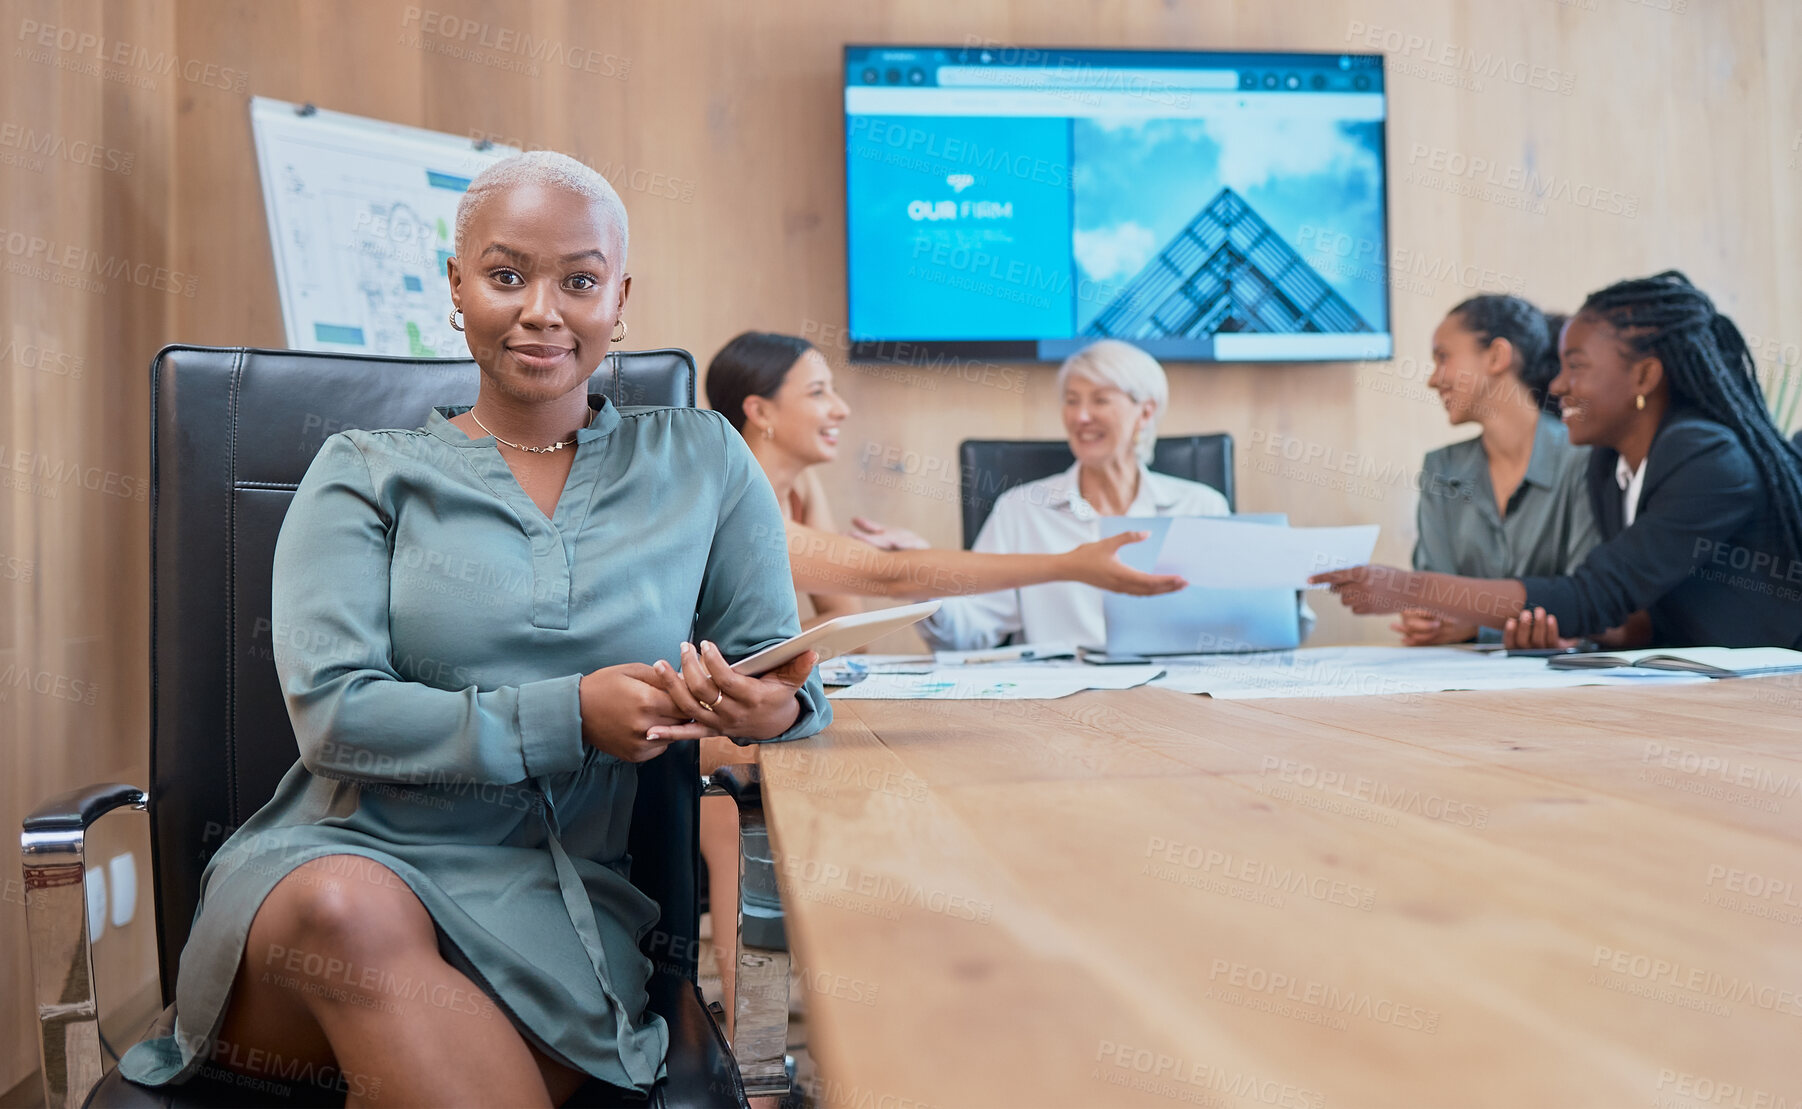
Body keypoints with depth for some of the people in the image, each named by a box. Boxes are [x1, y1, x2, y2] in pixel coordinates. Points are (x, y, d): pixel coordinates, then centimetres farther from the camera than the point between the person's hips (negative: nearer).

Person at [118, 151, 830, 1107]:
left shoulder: (698, 462, 10)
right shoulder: (365, 473, 6)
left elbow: (779, 664, 9)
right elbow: (331, 712, -6)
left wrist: (772, 706, -16)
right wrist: (568, 715, -17)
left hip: (557, 897, 0)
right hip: (351, 850, 1)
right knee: (350, 913, -35)